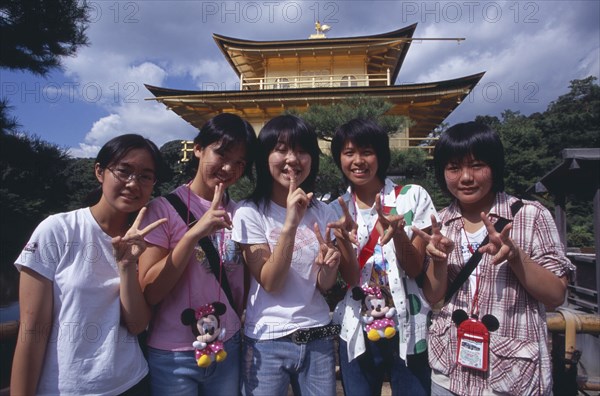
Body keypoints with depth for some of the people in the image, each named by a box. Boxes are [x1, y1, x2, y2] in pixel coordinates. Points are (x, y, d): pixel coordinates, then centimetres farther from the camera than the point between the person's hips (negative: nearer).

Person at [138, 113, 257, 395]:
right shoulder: (164, 208, -11)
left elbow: (240, 285, 7)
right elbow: (148, 293, -16)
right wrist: (193, 234, -25)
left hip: (228, 349, 4)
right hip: (172, 356, -3)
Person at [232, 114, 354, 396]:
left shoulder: (322, 212, 0)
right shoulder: (249, 213, -11)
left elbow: (324, 285, 1)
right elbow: (270, 283, -18)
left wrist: (329, 265, -21)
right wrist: (290, 223, -28)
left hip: (318, 339, 4)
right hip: (267, 342, -3)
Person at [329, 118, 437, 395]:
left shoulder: (413, 197, -5)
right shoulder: (336, 210, 1)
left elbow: (415, 268, -8)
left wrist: (398, 234, -27)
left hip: (409, 330, -1)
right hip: (356, 332, 2)